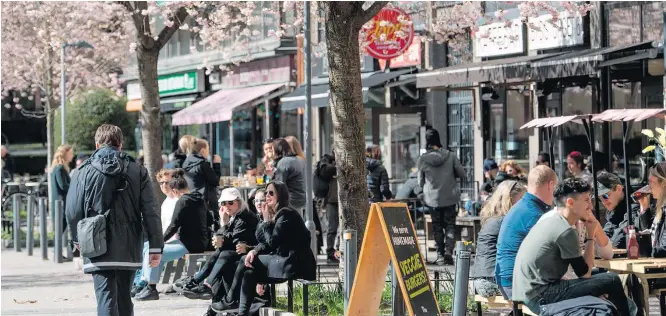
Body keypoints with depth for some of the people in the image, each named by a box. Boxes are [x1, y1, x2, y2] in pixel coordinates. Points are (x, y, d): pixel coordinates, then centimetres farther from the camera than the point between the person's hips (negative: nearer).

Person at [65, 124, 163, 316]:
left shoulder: (85, 172, -2)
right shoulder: (138, 172, 3)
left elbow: (72, 212, 0)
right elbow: (150, 212, -1)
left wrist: (78, 238, 18)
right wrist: (155, 246, 2)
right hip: (129, 249, 3)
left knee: (106, 299, -5)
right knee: (124, 299, 17)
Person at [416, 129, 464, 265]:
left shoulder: (422, 159, -10)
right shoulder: (450, 156, -10)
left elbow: (420, 182, 0)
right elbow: (461, 173, -1)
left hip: (432, 198, 0)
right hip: (450, 197, 0)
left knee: (437, 226, 11)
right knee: (450, 225, 10)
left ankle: (440, 255, 9)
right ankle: (448, 250, -8)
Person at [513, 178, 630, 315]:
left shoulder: (550, 221, 14)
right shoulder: (566, 231, -13)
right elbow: (585, 273, -7)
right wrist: (591, 235, -1)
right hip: (539, 297, -10)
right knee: (612, 281, -9)